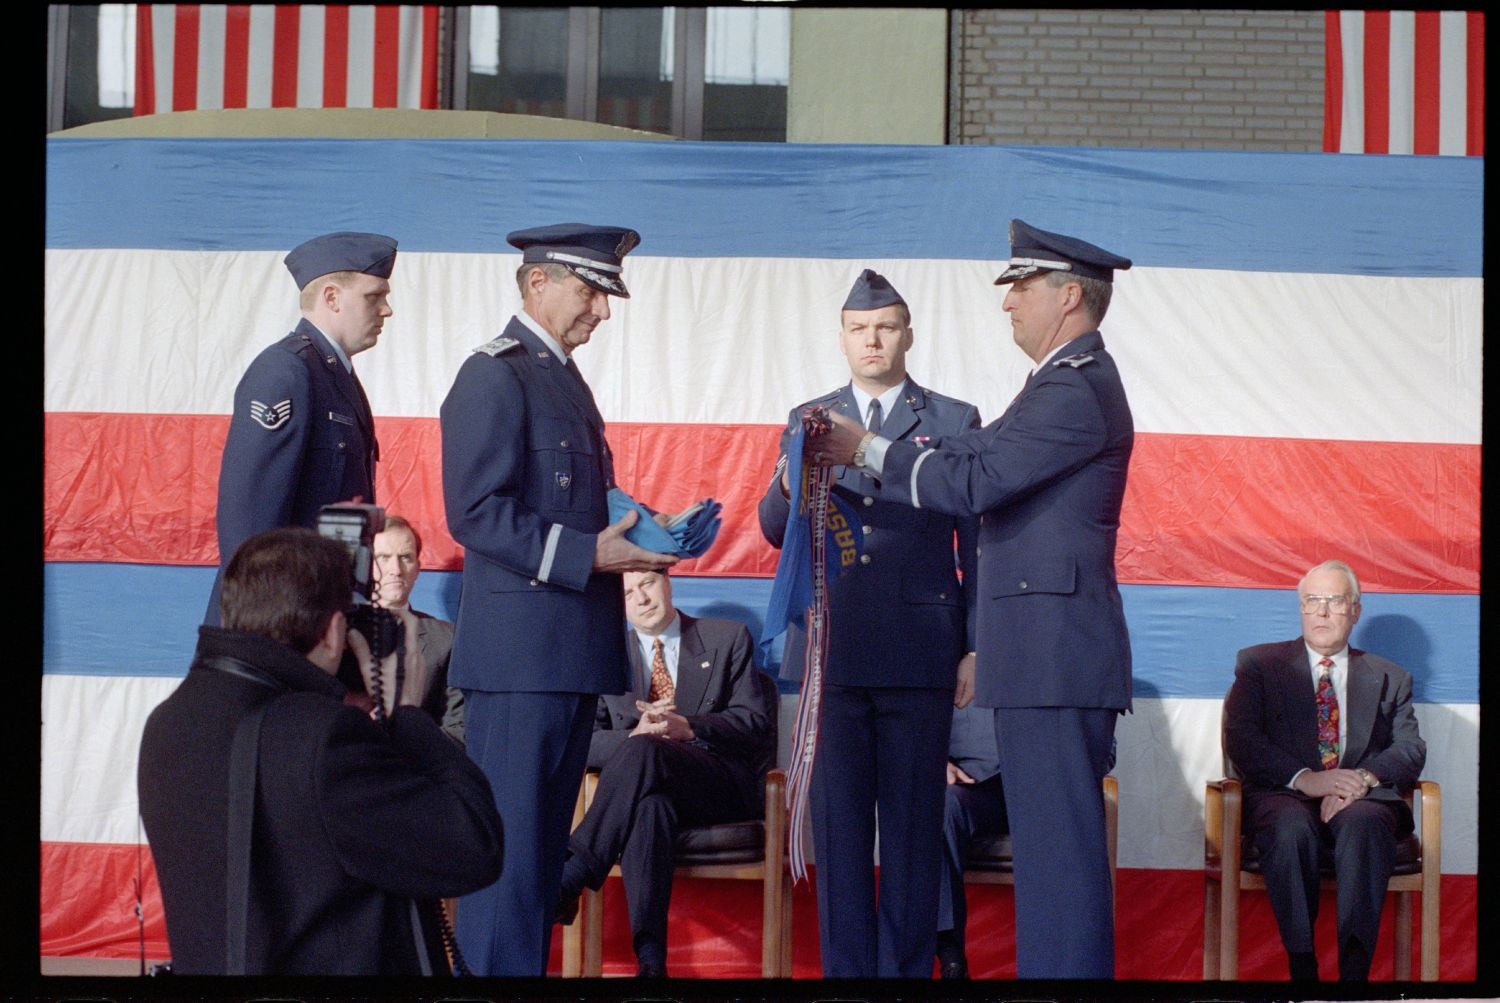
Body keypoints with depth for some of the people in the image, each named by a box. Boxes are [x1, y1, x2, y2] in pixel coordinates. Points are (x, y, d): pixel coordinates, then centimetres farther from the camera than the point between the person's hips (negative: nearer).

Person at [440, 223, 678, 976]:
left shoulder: (564, 378, 19)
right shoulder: (495, 376, -10)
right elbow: (476, 513, -18)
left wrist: (630, 540, 8)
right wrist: (589, 554, -20)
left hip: (572, 654, 9)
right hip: (521, 652, -9)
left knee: (544, 847, 12)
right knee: (509, 848, -7)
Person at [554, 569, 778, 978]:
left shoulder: (728, 638, 12)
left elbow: (753, 721, 2)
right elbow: (586, 740, 10)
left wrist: (686, 728, -17)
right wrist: (634, 732, -13)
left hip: (720, 784, -1)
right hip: (650, 783, 1)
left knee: (642, 750, -35)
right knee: (648, 805, -40)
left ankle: (568, 881, -40)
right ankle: (650, 958, -52)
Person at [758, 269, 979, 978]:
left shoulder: (955, 422, 7)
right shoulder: (809, 422, 13)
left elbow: (977, 542, 5)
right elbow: (774, 528, 6)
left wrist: (977, 646, -2)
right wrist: (792, 484, -17)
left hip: (919, 650, -2)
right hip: (833, 650, 2)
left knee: (912, 824, 1)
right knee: (837, 820, 4)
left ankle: (907, 968, 6)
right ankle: (846, 968, 10)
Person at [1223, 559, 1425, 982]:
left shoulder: (1390, 679, 24)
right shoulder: (1259, 664, 18)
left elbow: (1411, 749, 10)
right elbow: (1239, 739, 3)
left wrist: (1364, 778, -13)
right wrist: (1304, 779, -13)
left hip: (1361, 800, 1)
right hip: (1284, 796, -1)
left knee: (1362, 823, -37)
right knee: (1291, 827, -38)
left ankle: (1355, 968, -47)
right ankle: (1302, 966, -38)